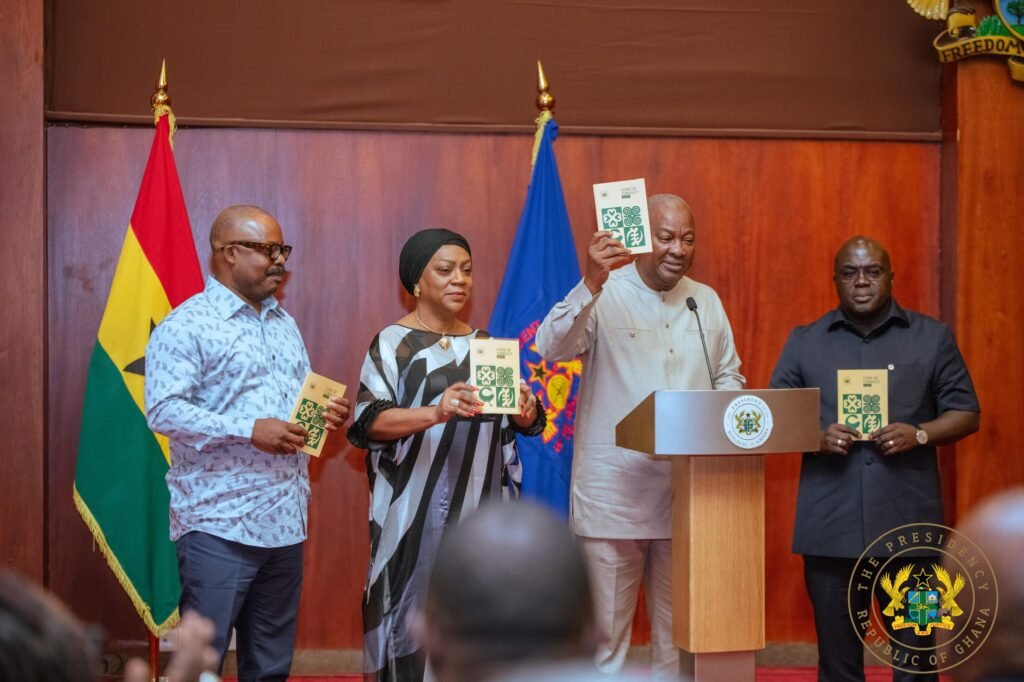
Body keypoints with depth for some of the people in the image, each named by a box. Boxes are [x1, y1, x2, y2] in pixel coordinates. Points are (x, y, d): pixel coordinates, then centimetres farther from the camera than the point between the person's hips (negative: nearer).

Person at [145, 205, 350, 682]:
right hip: (219, 525, -7)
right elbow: (163, 410, -17)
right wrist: (249, 431, -24)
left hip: (285, 522, 7)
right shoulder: (187, 326, -8)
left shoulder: (285, 325, 17)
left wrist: (328, 413, 1)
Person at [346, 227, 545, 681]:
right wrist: (435, 413, -30)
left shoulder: (484, 344, 13)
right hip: (417, 515, -5)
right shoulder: (392, 343, -2)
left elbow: (518, 424, 14)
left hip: (478, 513, 5)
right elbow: (369, 422, -14)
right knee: (415, 618, -6)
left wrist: (525, 411, -10)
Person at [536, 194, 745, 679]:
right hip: (614, 491, -4)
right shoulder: (605, 296, -7)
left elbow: (729, 376, 18)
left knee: (679, 627, 12)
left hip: (688, 492, 5)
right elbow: (552, 347, -21)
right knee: (605, 625, 4)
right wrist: (590, 284, -35)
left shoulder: (707, 301, 11)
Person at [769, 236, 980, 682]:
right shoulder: (804, 342, 10)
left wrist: (919, 435, -12)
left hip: (908, 522, -1)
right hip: (830, 523, 1)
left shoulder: (932, 337, 7)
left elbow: (966, 412, 7)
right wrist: (814, 437, -11)